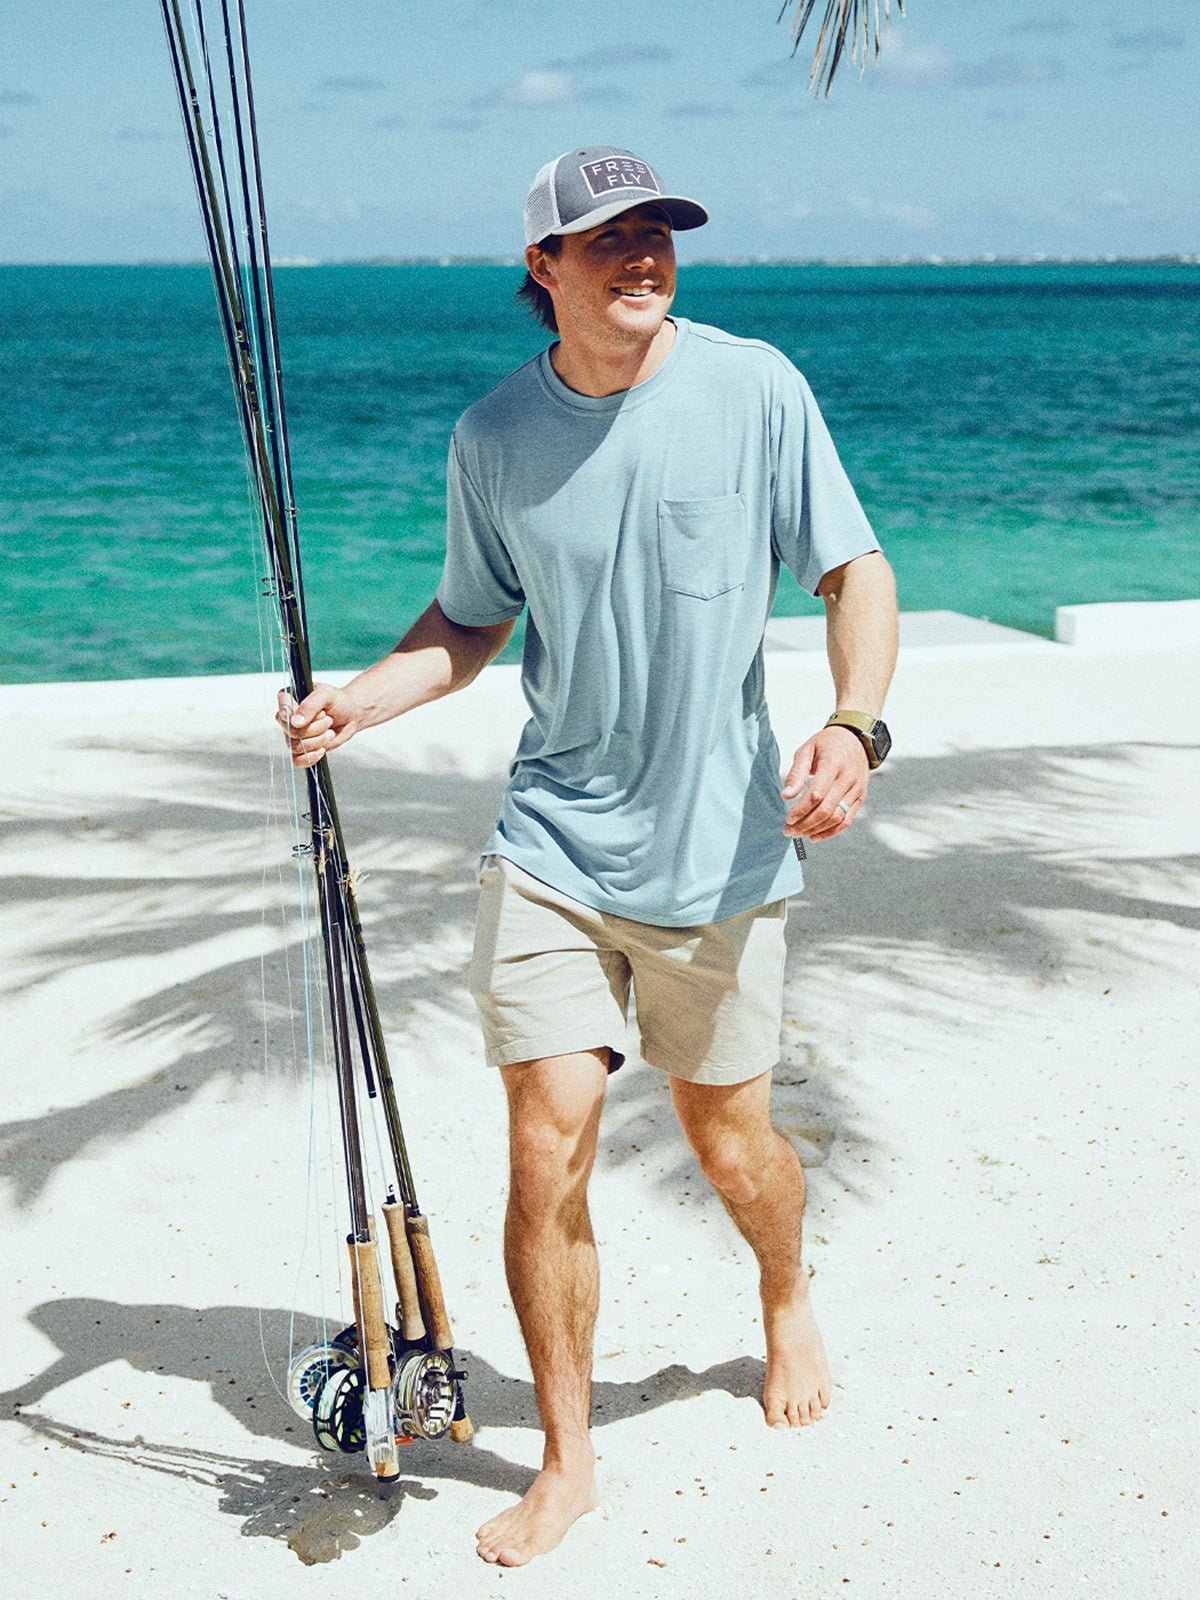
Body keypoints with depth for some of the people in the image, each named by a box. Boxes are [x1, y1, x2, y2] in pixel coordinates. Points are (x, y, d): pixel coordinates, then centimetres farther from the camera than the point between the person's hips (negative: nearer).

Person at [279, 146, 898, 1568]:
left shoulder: (753, 388, -6)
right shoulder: (493, 436, 0)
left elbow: (855, 571, -2)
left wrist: (853, 723, -20)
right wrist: (354, 704, -5)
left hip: (718, 849, -1)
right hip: (552, 846, 1)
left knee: (730, 1143, 12)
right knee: (545, 1152, -3)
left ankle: (787, 1304, 48)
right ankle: (566, 1462, 17)